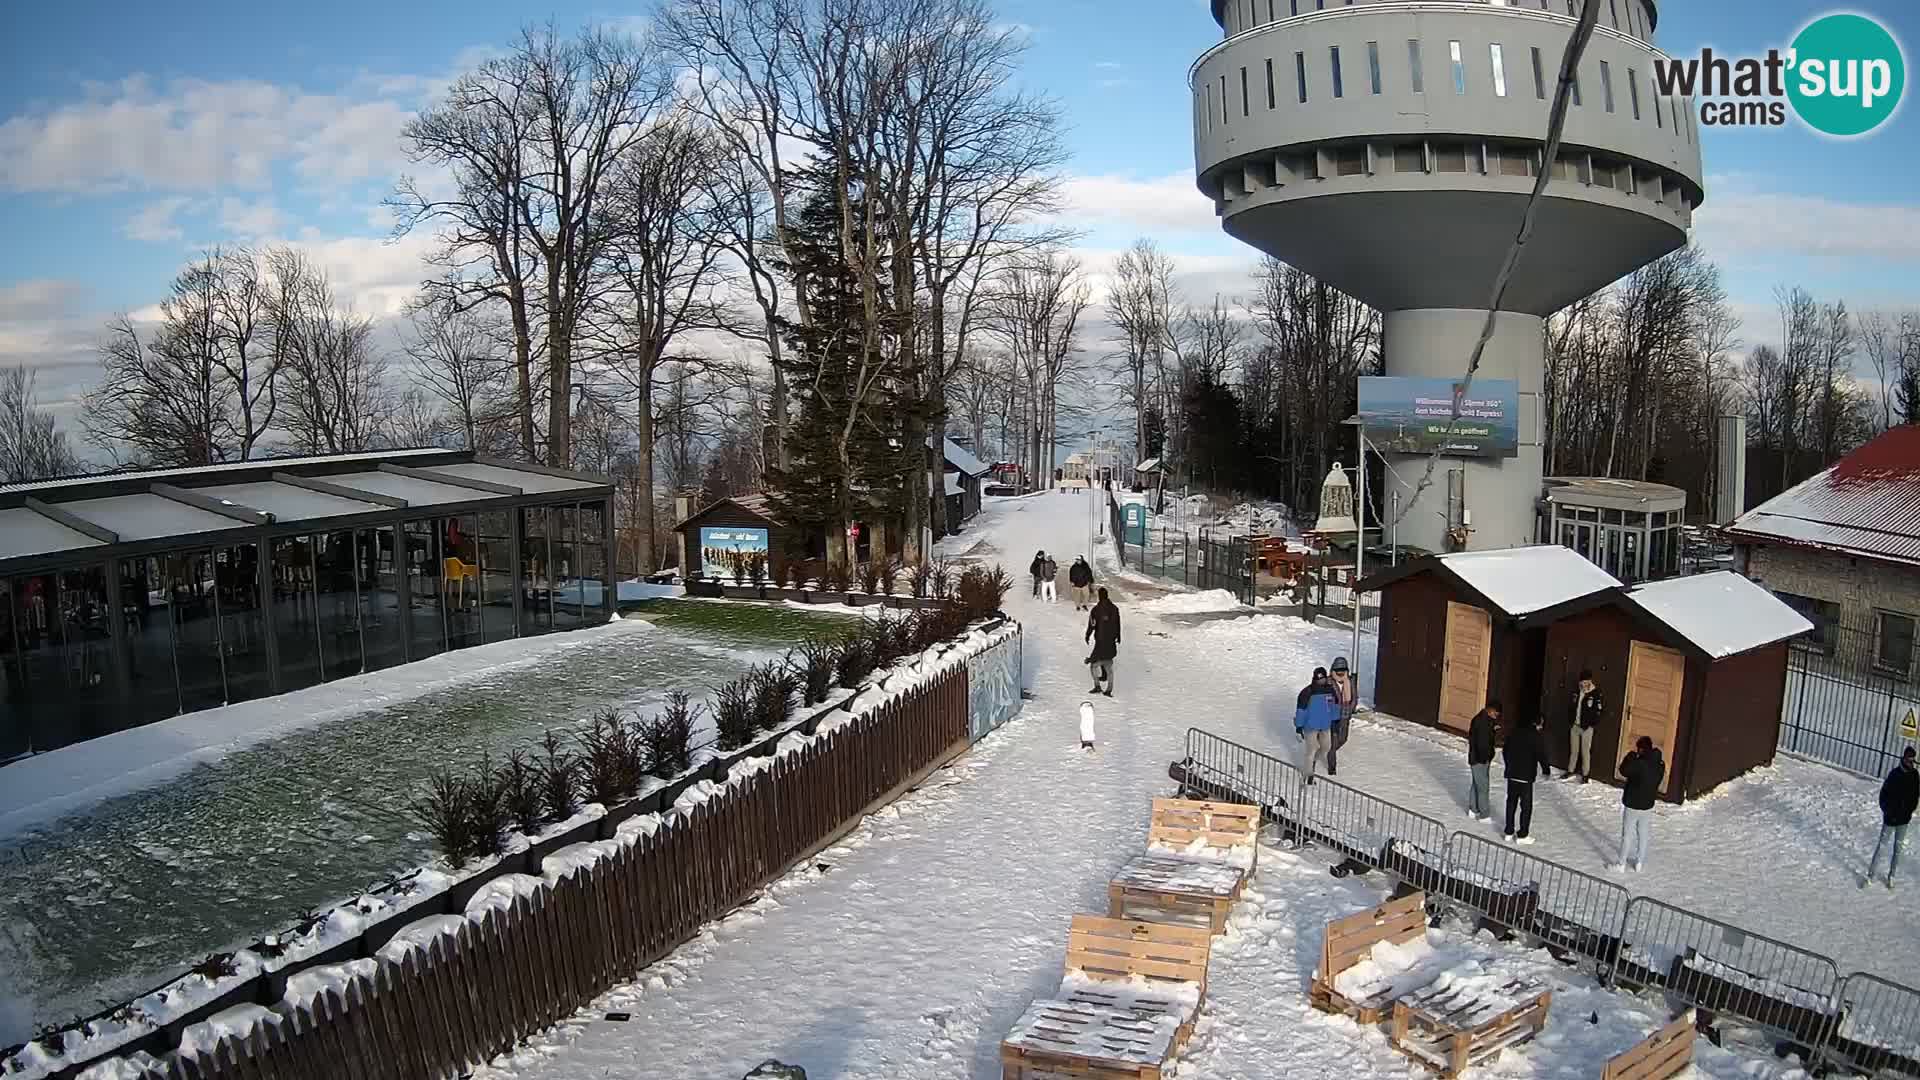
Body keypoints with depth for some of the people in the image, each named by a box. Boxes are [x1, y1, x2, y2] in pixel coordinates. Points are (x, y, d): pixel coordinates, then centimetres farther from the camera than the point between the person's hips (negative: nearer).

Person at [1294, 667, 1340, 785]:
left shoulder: (1330, 689, -3)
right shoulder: (1307, 692, -18)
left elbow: (1335, 704, 12)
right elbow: (1301, 709, -13)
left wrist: (1335, 719, 18)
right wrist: (1299, 726, -12)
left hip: (1326, 726, 5)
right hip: (1311, 726, -5)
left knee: (1326, 747, 17)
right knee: (1312, 749, 1)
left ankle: (1314, 760, 47)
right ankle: (1309, 775, 14)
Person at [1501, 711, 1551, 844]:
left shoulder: (1511, 734, 6)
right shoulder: (1534, 735, -12)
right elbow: (1541, 753, -12)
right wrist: (1546, 769, 1)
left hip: (1511, 774, 6)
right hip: (1526, 776, -6)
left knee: (1511, 803, 14)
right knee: (1526, 806, 2)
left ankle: (1509, 832, 19)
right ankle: (1522, 835, 3)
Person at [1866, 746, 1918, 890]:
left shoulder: (1915, 776, -4)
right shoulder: (1894, 774, -15)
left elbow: (1916, 797, 7)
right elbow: (1883, 794, -10)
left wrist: (1909, 812, -2)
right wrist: (1887, 812, -13)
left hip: (1904, 819, 4)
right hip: (1890, 818, -4)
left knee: (1897, 848, 13)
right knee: (1881, 845, 1)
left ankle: (1891, 876, 25)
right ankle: (1870, 874, 8)